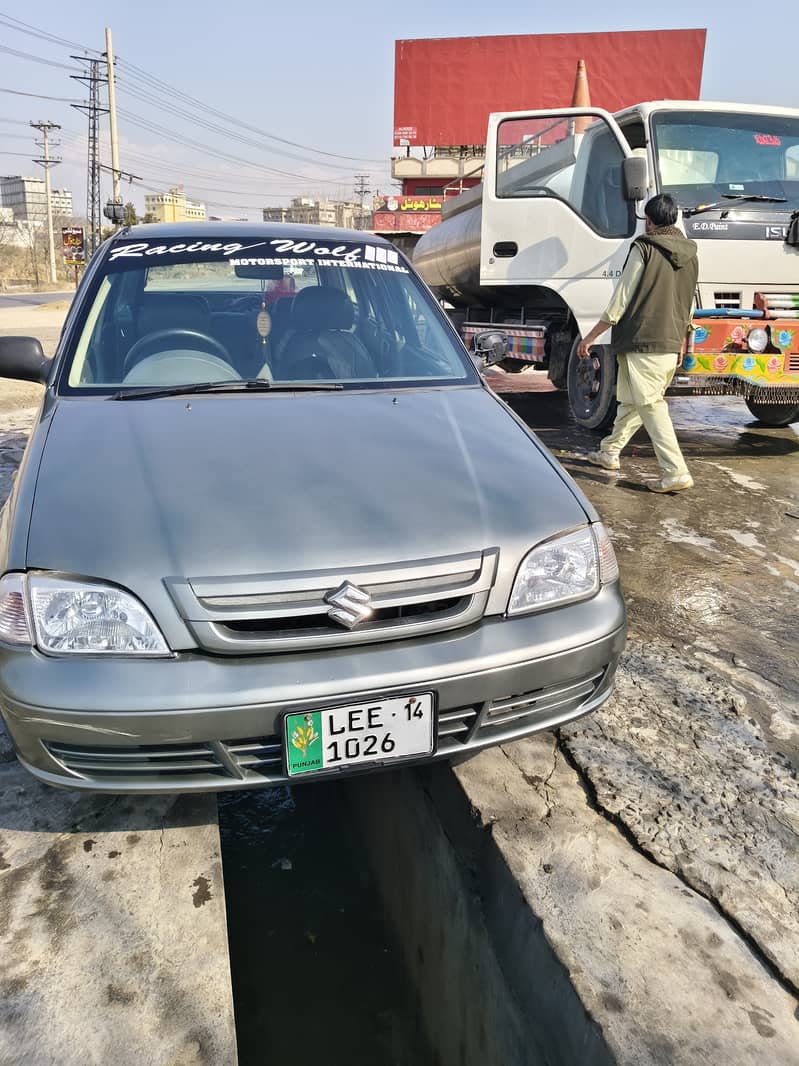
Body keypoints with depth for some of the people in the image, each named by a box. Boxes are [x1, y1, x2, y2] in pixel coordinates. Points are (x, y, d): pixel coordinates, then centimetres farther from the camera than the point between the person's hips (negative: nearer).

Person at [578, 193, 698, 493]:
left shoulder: (644, 249, -8)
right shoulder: (690, 255, 13)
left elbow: (620, 302, -10)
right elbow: (689, 307, 19)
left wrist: (589, 338, -4)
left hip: (641, 343, -7)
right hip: (672, 345, 8)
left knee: (651, 406, -8)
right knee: (631, 401, 19)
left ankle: (675, 472, -13)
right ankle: (609, 452, 32)